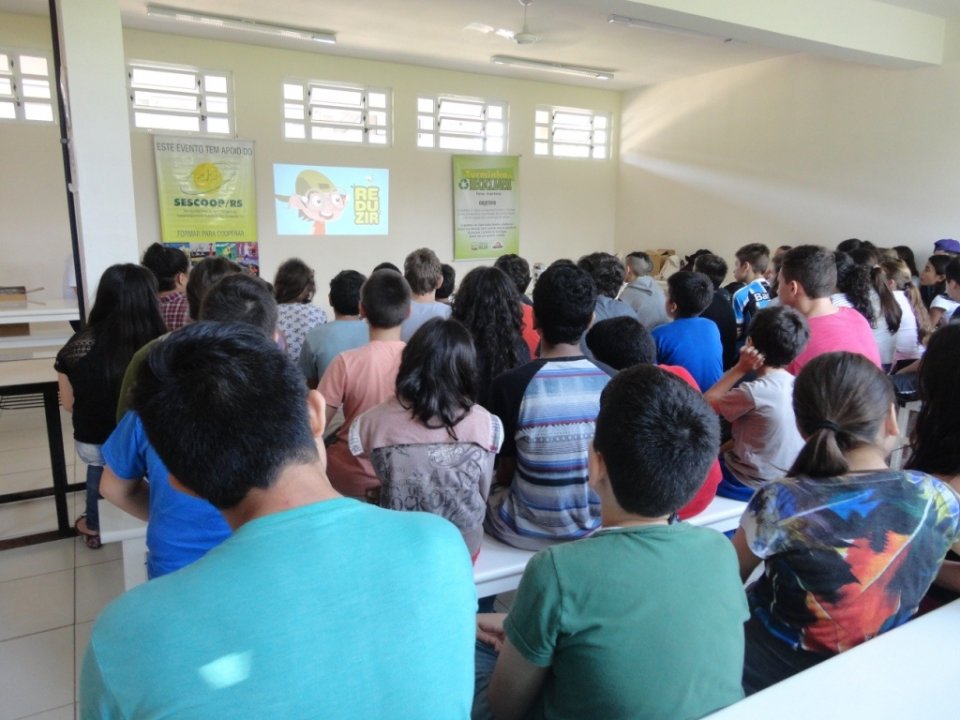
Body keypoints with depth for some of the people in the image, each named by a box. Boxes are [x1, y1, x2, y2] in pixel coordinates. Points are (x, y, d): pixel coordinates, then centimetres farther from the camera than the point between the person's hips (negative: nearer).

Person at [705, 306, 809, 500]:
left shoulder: (754, 392, -27)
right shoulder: (796, 385, -3)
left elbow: (704, 404, -11)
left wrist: (740, 368, -13)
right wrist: (721, 449, 7)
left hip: (752, 484, -7)